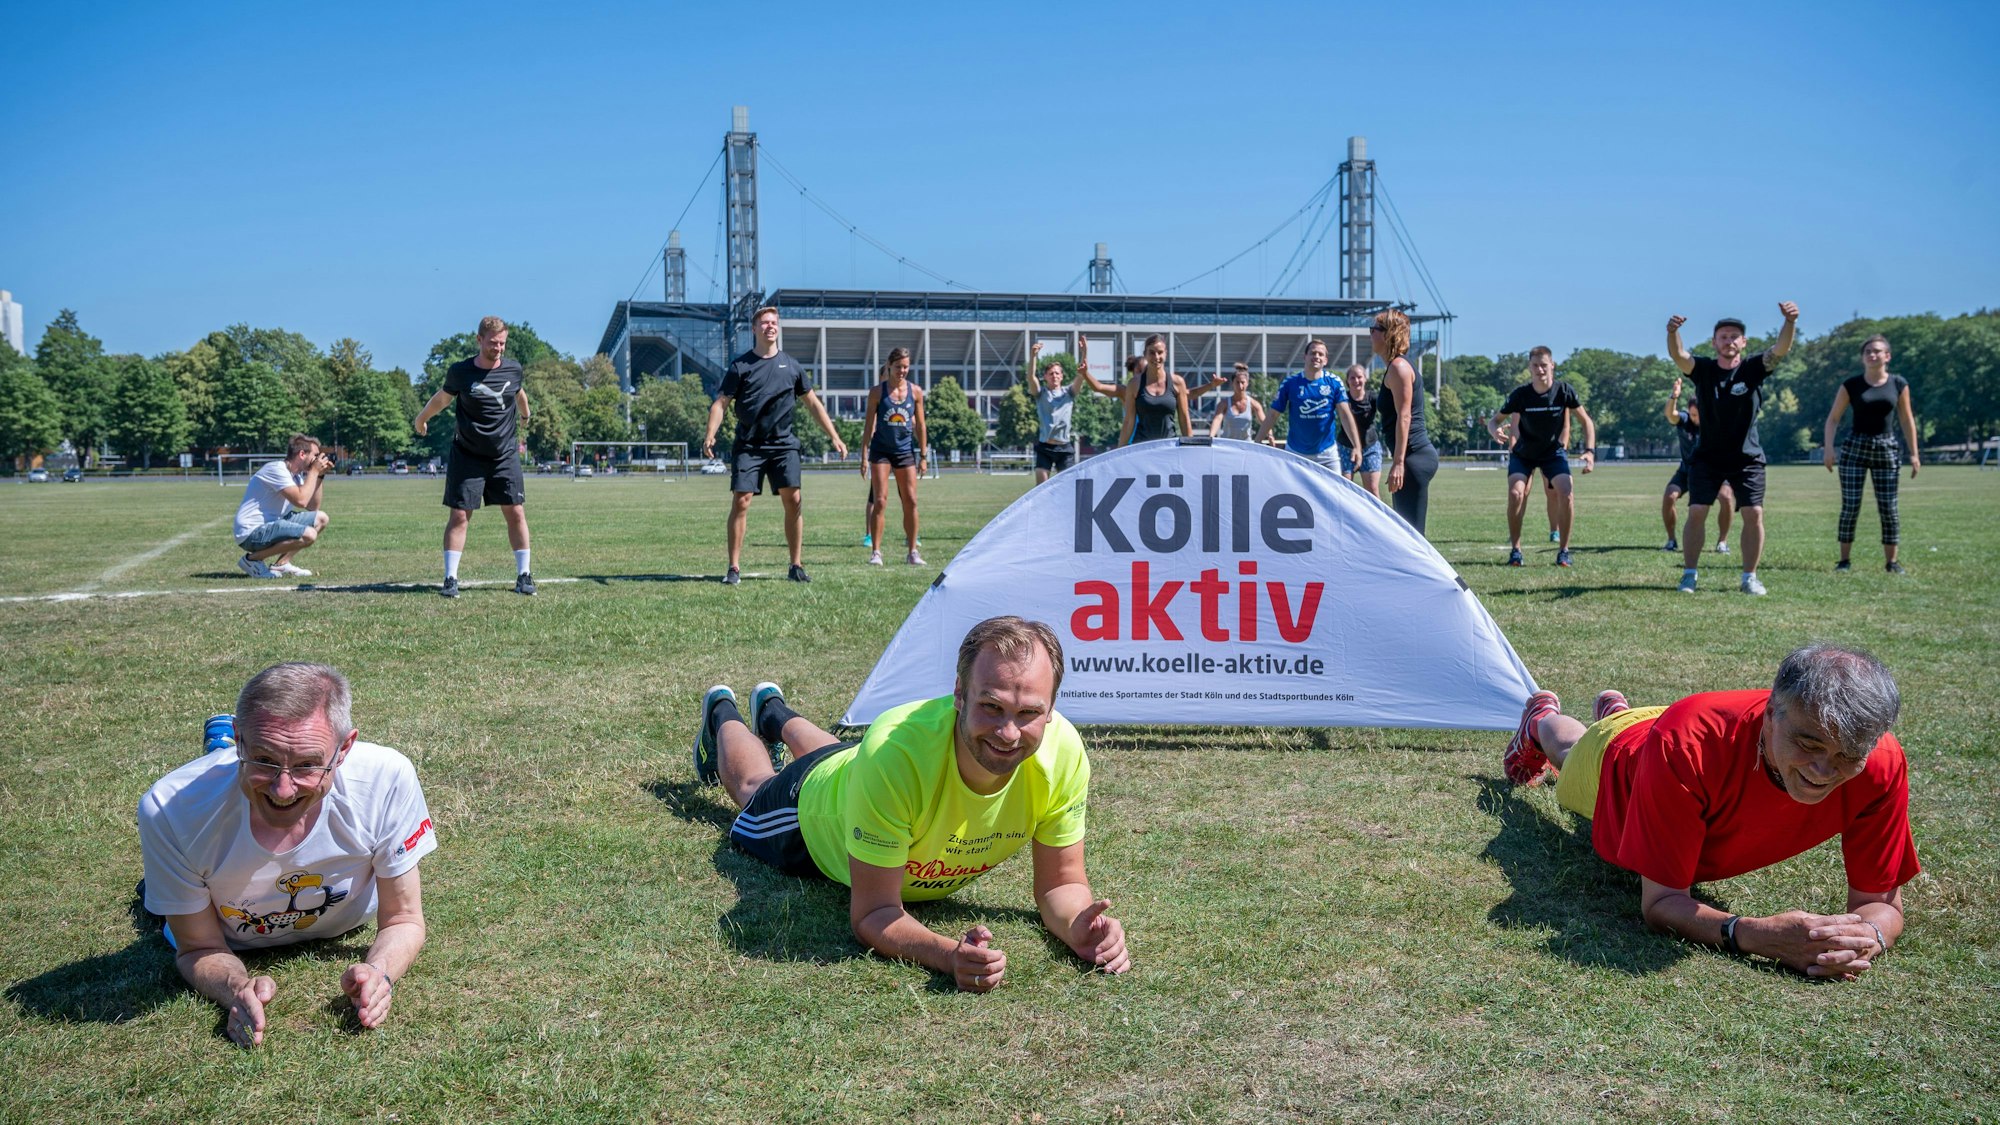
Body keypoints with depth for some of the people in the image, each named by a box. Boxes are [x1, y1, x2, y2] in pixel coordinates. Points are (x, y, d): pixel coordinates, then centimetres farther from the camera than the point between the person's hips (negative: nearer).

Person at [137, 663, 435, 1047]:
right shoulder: (171, 809, -41)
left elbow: (403, 920, -25)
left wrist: (379, 972, -47)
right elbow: (198, 948, -24)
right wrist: (237, 989, -46)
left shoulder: (387, 780, -42)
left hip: (345, 923, 1)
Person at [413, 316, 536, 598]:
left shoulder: (513, 369, -2)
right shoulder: (460, 372, -8)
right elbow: (441, 399, 11)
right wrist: (421, 419, 25)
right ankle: (450, 578, 1)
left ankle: (523, 576, 6)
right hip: (467, 456, -2)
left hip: (506, 456, 2)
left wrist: (524, 417, 38)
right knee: (459, 515, -4)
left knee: (516, 513, -3)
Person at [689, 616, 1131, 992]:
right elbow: (873, 914, -43)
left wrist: (1079, 927, -48)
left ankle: (775, 713, 68)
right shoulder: (895, 753, -50)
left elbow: (1061, 884, -26)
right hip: (816, 814, -3)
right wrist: (950, 955, -61)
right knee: (754, 787, 33)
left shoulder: (1064, 753, -40)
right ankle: (722, 714, 63)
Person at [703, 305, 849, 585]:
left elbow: (813, 403, 16)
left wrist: (834, 437, 12)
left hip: (784, 444, 2)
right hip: (748, 446, -2)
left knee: (793, 501, -5)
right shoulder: (740, 365, 2)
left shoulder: (791, 366, 9)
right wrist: (710, 434, -16)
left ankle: (796, 566, 5)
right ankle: (734, 568, 0)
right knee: (740, 502, -8)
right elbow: (720, 403, 0)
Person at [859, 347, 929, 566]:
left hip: (905, 450, 2)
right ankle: (875, 552, -2)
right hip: (881, 450, -2)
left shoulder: (915, 391, 2)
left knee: (911, 501, 2)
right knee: (880, 501, -7)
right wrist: (864, 456, -5)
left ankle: (913, 552, 10)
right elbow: (869, 425, -2)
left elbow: (919, 425, 7)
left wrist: (923, 455, 6)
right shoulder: (877, 391, -4)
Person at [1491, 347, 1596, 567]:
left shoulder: (1564, 390, -17)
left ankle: (1563, 551, -3)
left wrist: (1590, 450, -18)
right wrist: (1496, 432, -38)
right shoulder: (1520, 394, -20)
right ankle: (1515, 550, -5)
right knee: (1515, 493, -22)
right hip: (1522, 453, -1)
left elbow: (1586, 421, -6)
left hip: (1553, 451, 1)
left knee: (1567, 494, -19)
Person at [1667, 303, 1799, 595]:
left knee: (1753, 514, -6)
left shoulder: (1753, 369, -4)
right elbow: (1677, 356, -23)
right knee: (1696, 512, -8)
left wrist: (1790, 322, -43)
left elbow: (1780, 349, -22)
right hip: (1707, 457, 0)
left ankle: (1750, 577, 7)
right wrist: (1672, 332, -45)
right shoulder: (1703, 369, -4)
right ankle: (1689, 574, 2)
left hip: (1747, 458, 0)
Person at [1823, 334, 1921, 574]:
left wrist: (1913, 453, 4)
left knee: (1888, 508, 1)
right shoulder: (1851, 385, -2)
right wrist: (1828, 448, -10)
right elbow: (1833, 418, 1)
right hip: (1855, 448, -1)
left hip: (1886, 448, 1)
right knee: (1850, 507, -3)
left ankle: (1891, 561, 9)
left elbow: (1907, 420, 7)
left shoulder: (1899, 384, 2)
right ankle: (1844, 559, 3)